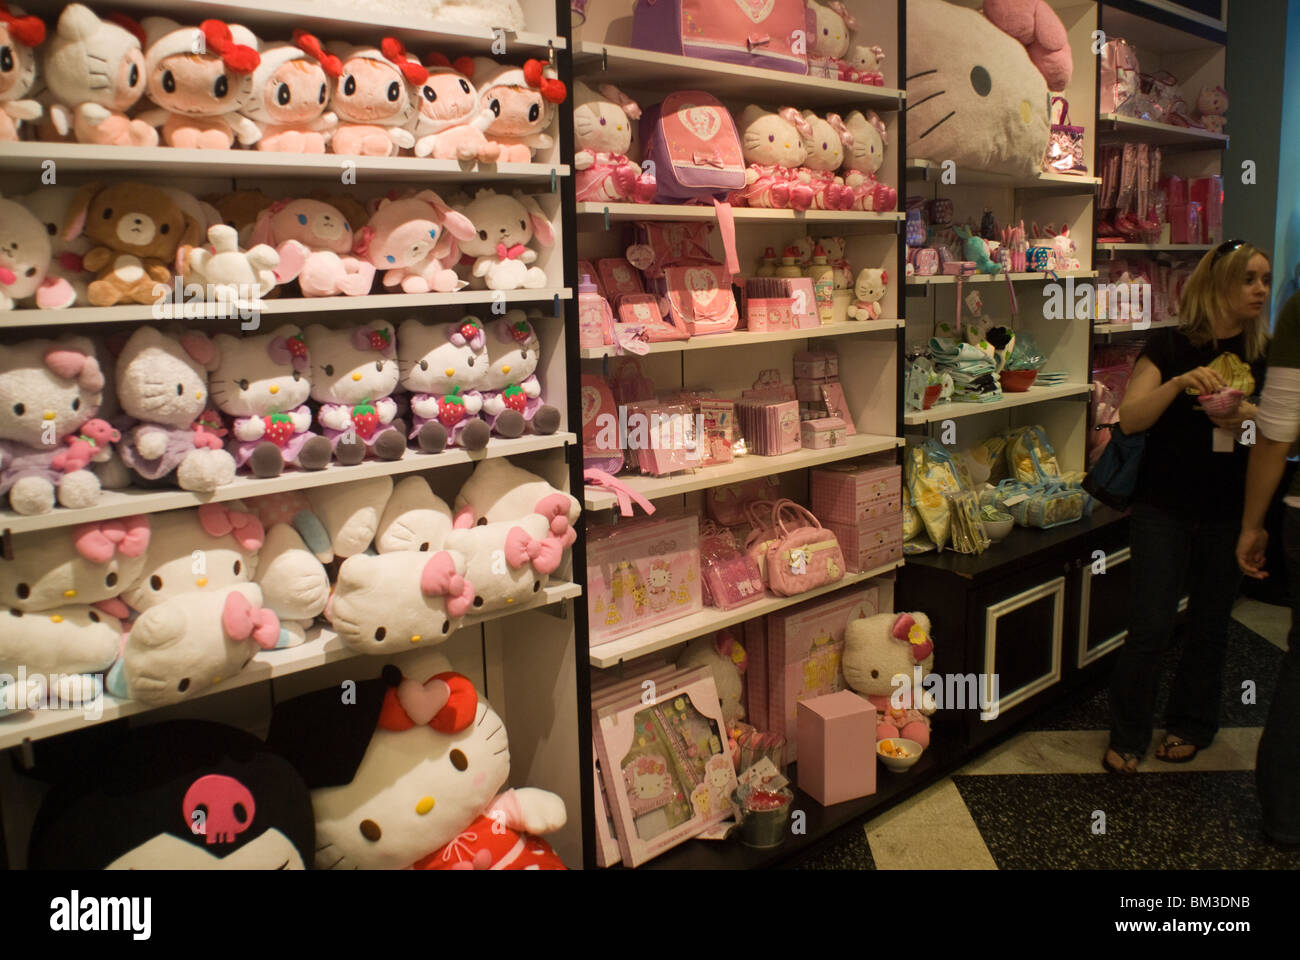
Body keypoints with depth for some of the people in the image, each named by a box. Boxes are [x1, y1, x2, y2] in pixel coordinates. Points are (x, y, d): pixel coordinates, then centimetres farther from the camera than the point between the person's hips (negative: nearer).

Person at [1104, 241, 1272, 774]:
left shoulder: (1266, 354, 4)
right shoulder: (1172, 345, -5)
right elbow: (1129, 419, -14)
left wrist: (1250, 417, -15)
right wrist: (1179, 383, -29)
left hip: (1229, 511, 3)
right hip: (1164, 507, -3)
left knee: (1210, 625, 14)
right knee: (1150, 627, -3)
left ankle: (1191, 724, 33)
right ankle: (1128, 735, 15)